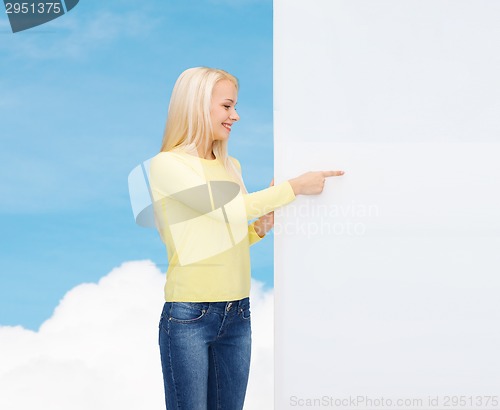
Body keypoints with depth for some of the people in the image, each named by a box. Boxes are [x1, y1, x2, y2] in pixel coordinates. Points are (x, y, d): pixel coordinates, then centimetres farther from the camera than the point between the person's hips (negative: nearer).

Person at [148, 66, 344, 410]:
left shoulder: (232, 166, 13)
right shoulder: (166, 165, -8)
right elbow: (227, 207, -18)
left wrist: (262, 226, 1)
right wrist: (297, 186, -12)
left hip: (237, 314, 6)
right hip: (189, 316, -6)